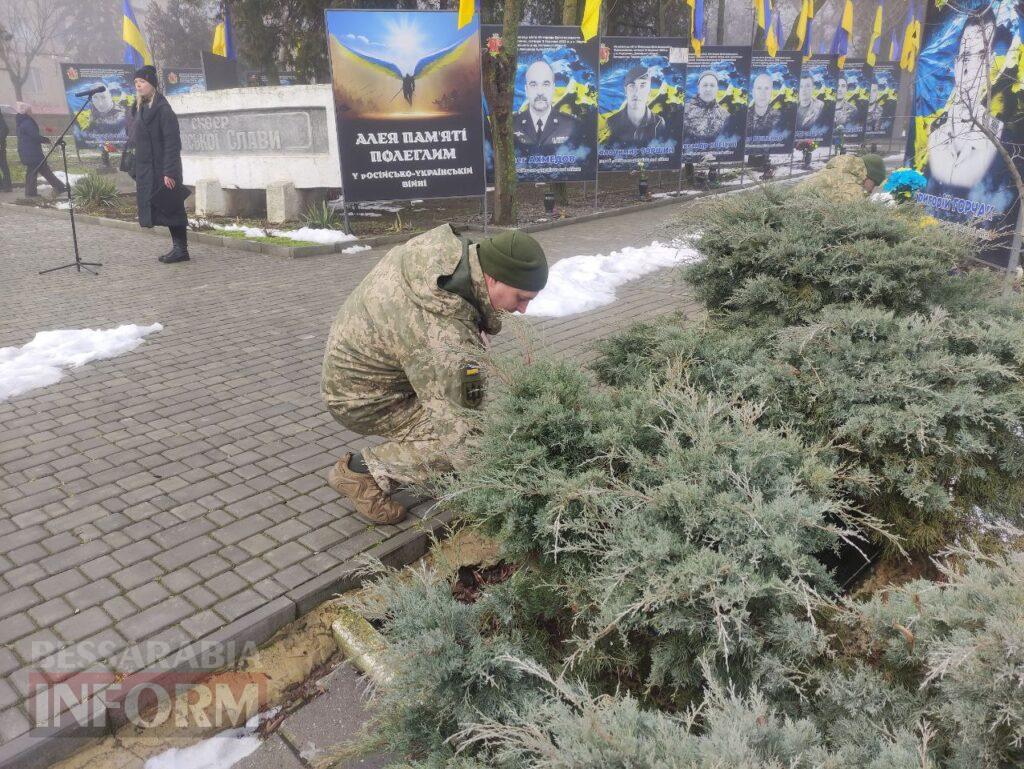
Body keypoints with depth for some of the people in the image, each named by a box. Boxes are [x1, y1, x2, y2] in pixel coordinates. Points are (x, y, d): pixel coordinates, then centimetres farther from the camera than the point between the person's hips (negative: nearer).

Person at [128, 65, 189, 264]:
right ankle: (178, 247, 16)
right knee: (165, 209, 10)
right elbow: (134, 140, 19)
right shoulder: (139, 108, 13)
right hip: (146, 169, 8)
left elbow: (172, 143, -18)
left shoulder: (163, 109, -13)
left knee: (170, 208, -3)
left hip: (162, 169, -8)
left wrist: (169, 172, -22)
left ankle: (181, 249, 4)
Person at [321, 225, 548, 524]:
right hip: (361, 400, -9)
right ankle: (359, 471, -5)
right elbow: (472, 438, -34)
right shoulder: (445, 342, -39)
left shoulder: (449, 245, -15)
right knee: (465, 439, -20)